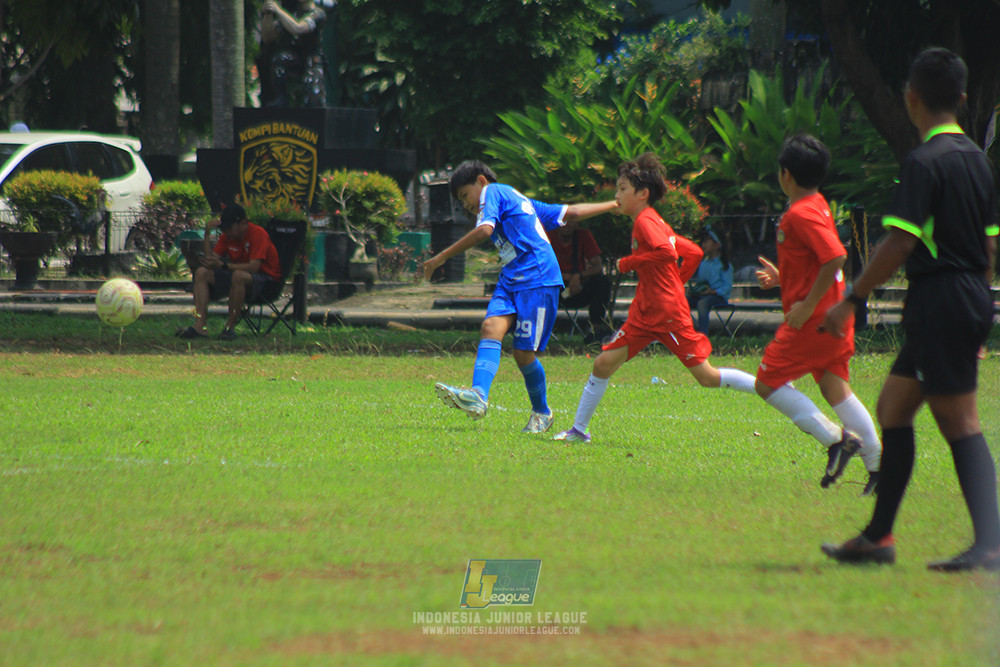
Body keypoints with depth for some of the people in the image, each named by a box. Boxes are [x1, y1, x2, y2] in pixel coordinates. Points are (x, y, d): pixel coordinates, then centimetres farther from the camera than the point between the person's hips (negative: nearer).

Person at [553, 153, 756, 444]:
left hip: (668, 314, -9)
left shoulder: (645, 221, -12)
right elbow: (693, 252, 19)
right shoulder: (652, 222, 15)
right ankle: (579, 429, 10)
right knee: (604, 363, 2)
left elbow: (667, 253, -29)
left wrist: (629, 262, -18)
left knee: (707, 377, -4)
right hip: (644, 313, 9)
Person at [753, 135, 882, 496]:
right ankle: (879, 466, 4)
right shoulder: (816, 206, 14)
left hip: (813, 318, -9)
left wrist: (806, 304, -23)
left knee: (768, 382, -3)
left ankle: (835, 439, -12)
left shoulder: (802, 213, -17)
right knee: (835, 388, 10)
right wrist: (781, 279, 22)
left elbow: (835, 257, -28)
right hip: (833, 314, 10)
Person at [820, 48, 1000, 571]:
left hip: (938, 302, -9)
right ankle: (878, 537, 18)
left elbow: (900, 242, -19)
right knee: (892, 406, 15)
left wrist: (852, 299, -14)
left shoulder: (925, 161, -14)